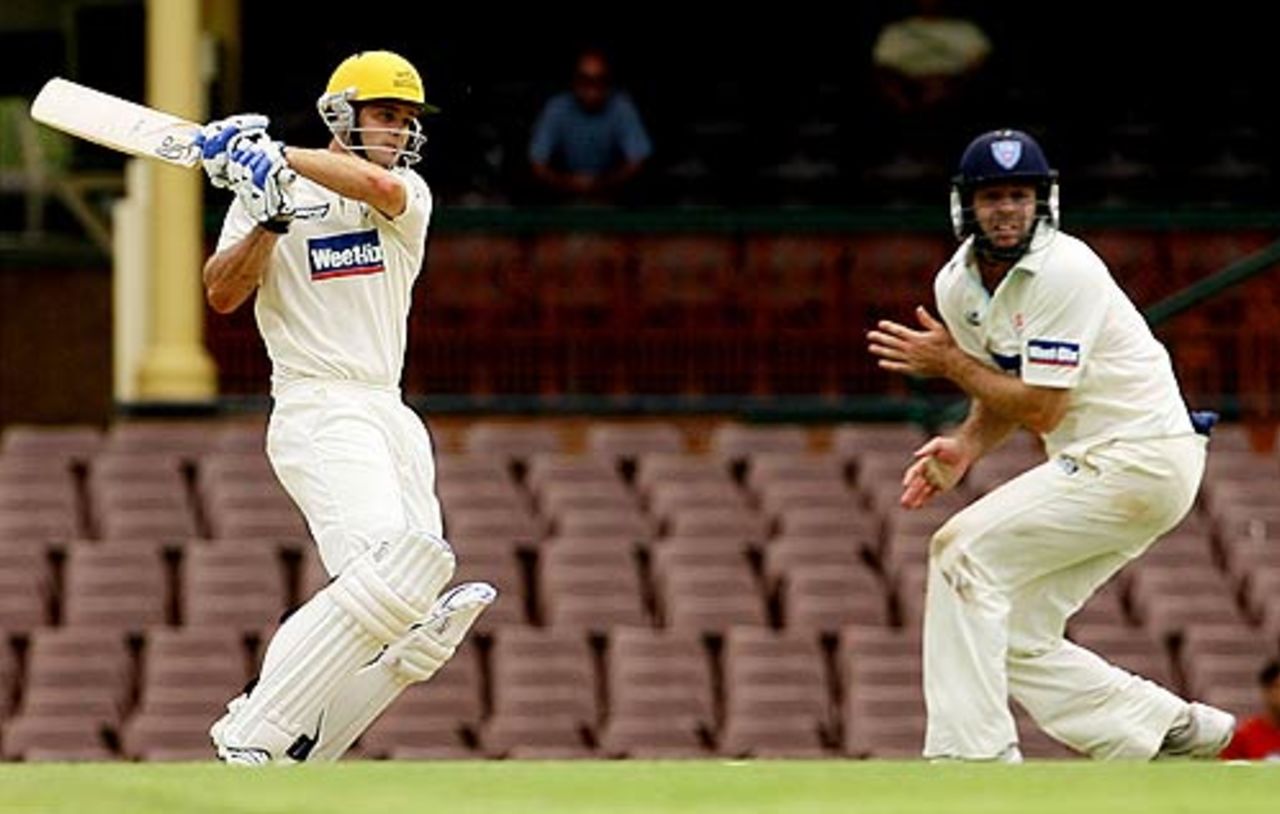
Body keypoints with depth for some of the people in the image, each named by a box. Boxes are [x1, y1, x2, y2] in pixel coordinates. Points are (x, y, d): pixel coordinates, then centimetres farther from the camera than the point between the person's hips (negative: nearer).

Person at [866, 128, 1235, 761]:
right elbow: (1002, 393, 17)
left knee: (965, 549, -17)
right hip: (1090, 462, 9)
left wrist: (950, 363, -13)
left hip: (1142, 455, -9)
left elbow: (1040, 408, -22)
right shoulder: (958, 285, 5)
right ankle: (1182, 733, 16)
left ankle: (974, 754, -17)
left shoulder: (1064, 272, -20)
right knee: (1016, 641, 6)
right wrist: (965, 447, -4)